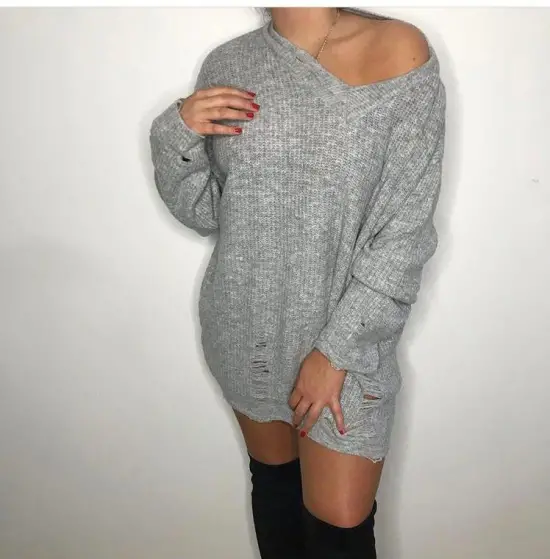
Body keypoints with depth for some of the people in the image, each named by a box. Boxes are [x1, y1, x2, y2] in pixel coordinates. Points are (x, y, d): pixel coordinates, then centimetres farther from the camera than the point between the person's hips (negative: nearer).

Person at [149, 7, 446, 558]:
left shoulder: (398, 51, -12)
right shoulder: (227, 65, -1)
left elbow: (406, 231, -13)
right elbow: (202, 211, 5)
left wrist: (338, 349, -14)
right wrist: (176, 136, -14)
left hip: (347, 336, -3)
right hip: (244, 328, 3)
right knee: (272, 479, 21)